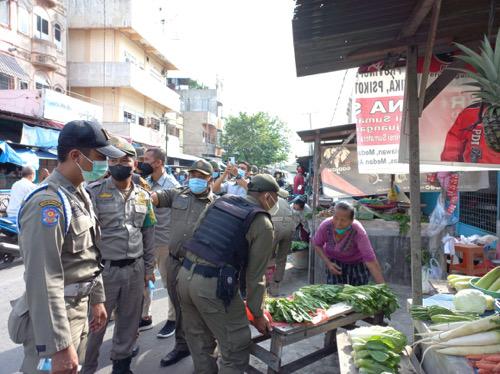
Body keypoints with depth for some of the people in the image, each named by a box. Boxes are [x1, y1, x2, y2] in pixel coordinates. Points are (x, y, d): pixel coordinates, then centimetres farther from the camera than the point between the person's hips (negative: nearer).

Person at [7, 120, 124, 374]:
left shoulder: (80, 196, 8)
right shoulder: (48, 203, -24)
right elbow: (43, 281, -27)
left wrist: (96, 299, 17)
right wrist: (59, 346, -25)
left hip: (79, 311, 9)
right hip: (55, 318, -9)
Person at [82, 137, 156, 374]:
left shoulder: (143, 196, 6)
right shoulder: (94, 192, -8)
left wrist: (149, 268, 11)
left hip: (135, 269, 4)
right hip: (103, 269, -4)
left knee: (129, 320, 16)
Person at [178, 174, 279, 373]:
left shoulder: (221, 200, 14)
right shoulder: (262, 224, -4)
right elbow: (255, 274, -2)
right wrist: (257, 313, 10)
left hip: (184, 275, 8)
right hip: (213, 286, -7)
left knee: (200, 343, 23)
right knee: (237, 347, 9)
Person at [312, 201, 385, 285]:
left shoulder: (359, 232, -36)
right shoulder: (326, 226, -29)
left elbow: (371, 261, -39)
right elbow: (317, 244, -8)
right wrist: (328, 263, -21)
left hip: (357, 263, -1)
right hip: (335, 262, 1)